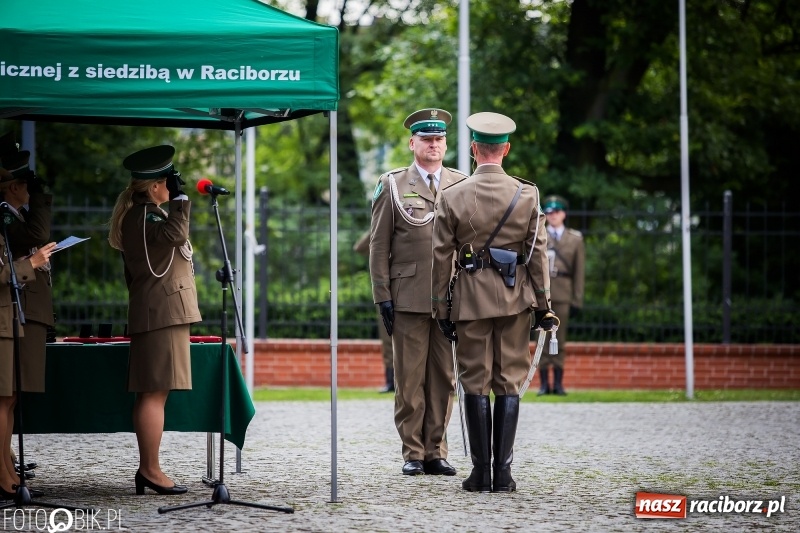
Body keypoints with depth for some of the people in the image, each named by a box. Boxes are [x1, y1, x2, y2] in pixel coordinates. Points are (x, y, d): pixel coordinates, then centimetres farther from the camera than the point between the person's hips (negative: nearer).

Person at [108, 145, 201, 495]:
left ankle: (147, 470, 9)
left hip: (156, 315, 11)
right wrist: (180, 198, -22)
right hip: (162, 316, -11)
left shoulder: (143, 214, 21)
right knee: (155, 393, -12)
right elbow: (174, 233, -32)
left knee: (153, 394, 9)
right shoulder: (144, 216, -13)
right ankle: (150, 470, -13)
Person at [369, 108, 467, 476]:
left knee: (444, 377, 4)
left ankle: (436, 451, 11)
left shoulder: (462, 186, 11)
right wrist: (382, 296, -3)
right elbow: (379, 245, 4)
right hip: (409, 298, -2)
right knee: (410, 378, 0)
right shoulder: (392, 185, 5)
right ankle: (413, 453, 6)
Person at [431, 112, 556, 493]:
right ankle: (503, 473, 2)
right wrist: (543, 304, 7)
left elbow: (442, 258, -2)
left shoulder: (452, 197, -5)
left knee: (476, 384, 5)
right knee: (509, 383, 5)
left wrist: (441, 308, 6)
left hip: (471, 297, -1)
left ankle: (481, 473, 4)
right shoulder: (527, 195, -3)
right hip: (515, 297, 1)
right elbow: (538, 253, 0)